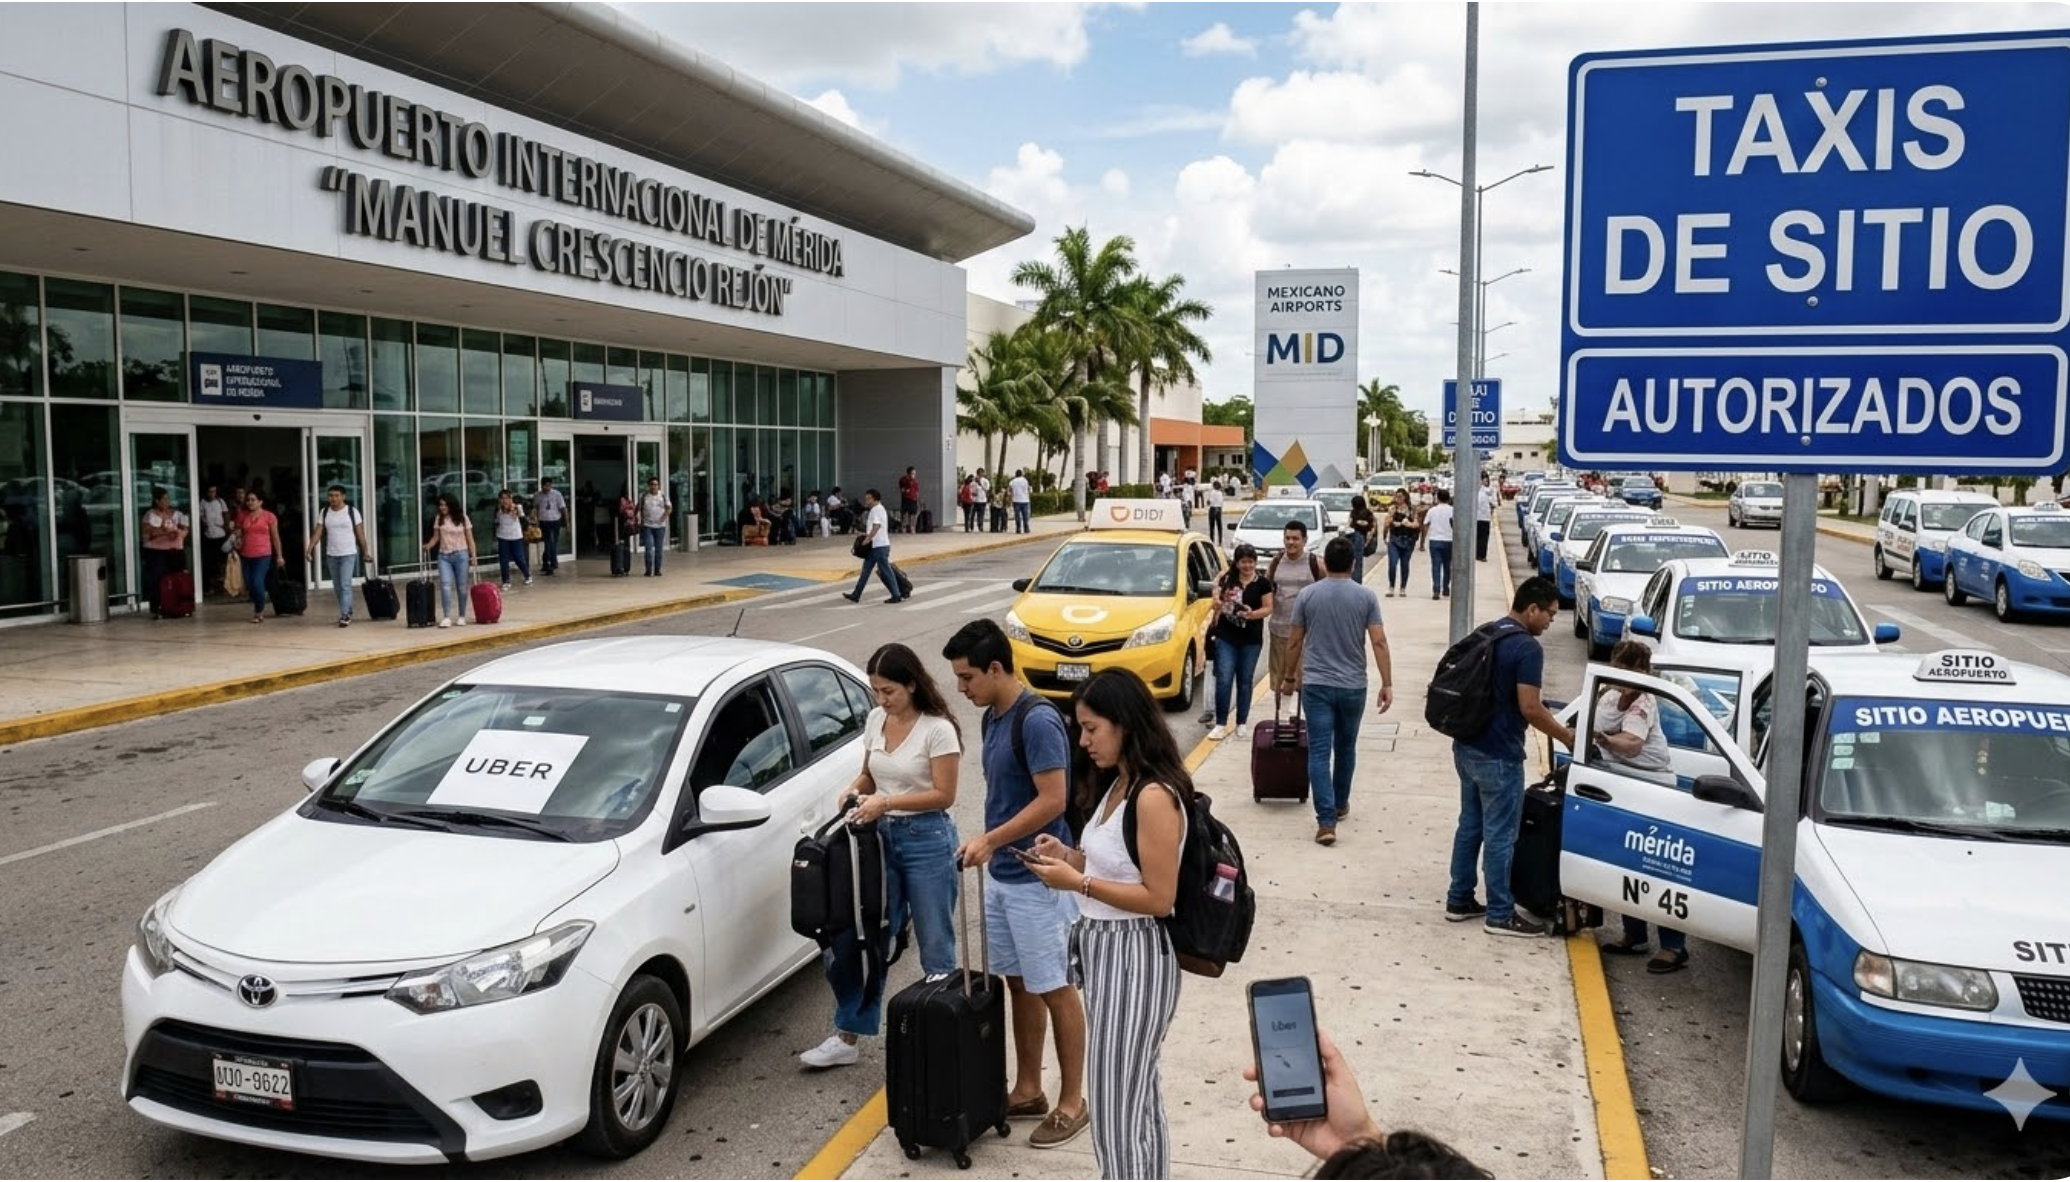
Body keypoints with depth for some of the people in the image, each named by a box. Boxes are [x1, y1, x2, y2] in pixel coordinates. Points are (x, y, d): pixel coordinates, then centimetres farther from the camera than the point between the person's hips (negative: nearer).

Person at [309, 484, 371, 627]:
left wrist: (366, 551, -1)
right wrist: (310, 548, -13)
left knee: (345, 585, -12)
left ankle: (345, 615, -12)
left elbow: (360, 533, -2)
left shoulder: (352, 512, -6)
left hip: (348, 554, -4)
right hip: (331, 555, 4)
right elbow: (318, 532, 0)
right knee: (337, 587, 10)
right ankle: (347, 611, 22)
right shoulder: (324, 512, 3)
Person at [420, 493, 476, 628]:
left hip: (461, 555, -1)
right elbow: (436, 537, 8)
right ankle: (446, 617, -15)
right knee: (445, 585, -12)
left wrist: (473, 556, -5)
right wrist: (428, 545, -12)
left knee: (462, 587, 4)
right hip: (444, 556, 1)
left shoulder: (462, 518, 0)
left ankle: (461, 616, 16)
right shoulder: (439, 519, 5)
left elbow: (469, 539, 1)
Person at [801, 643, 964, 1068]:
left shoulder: (937, 729, -14)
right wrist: (855, 789, -5)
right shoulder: (876, 720, 6)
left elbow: (944, 795, -14)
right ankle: (847, 1037, 18)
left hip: (926, 840, -6)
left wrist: (886, 802, -21)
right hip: (882, 837, 6)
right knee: (866, 938, 8)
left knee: (935, 947, 4)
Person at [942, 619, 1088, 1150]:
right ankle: (1028, 1090, 29)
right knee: (1019, 985, 17)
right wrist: (991, 847, 17)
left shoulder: (1038, 720, -20)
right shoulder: (992, 717, 8)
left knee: (1055, 989, 2)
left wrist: (991, 839, -21)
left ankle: (1072, 1103, 14)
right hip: (1001, 874, 9)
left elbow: (1052, 801, -23)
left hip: (1037, 879, -9)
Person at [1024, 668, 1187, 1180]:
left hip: (1134, 959, -10)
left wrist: (1078, 883, -21)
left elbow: (1159, 897, -22)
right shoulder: (1117, 784, 7)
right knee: (1138, 1099, 20)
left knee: (1117, 1109, -1)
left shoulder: (1154, 796, -22)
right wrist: (1070, 856, -1)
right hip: (1107, 951, 10)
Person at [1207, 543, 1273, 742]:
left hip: (1251, 639, 0)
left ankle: (1242, 723, 17)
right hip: (1226, 637, 0)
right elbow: (1216, 604, 10)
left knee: (1245, 681, 8)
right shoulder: (1227, 579, 3)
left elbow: (1268, 608, -2)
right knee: (1224, 680, -6)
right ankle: (1221, 723, -1)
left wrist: (1253, 614, -20)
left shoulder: (1263, 583, -1)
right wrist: (1220, 602, -13)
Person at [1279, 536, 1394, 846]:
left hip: (1316, 685, -1)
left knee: (1319, 753, -3)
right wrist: (1387, 684, -5)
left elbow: (1295, 642, 3)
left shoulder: (1308, 595, -2)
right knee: (1346, 748, 20)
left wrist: (1289, 676, 16)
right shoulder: (1366, 597, -3)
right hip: (1353, 686, 1)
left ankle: (1326, 821, -12)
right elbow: (1379, 642, -8)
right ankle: (1340, 804, 37)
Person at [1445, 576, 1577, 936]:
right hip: (1498, 756, -9)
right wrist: (1566, 737, -6)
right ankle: (1500, 914, 9)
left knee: (1470, 825, 16)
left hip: (1467, 747, 9)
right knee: (1499, 835, 1)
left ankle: (1459, 901, 23)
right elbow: (1529, 708, -20)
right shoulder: (1527, 647, -17)